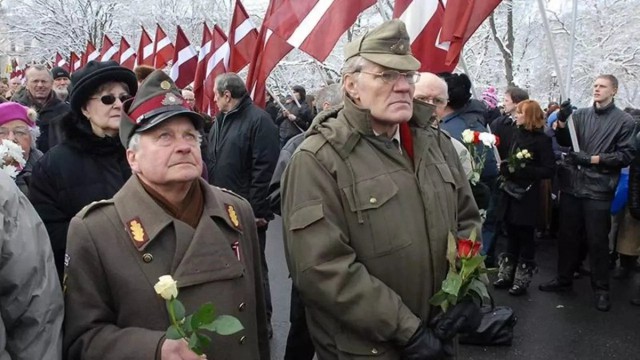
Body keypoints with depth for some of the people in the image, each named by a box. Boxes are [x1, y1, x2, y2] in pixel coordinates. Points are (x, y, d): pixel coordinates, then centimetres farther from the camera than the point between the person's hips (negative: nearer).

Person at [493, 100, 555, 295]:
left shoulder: (541, 139, -10)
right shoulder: (517, 134, 8)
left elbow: (549, 170, -14)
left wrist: (521, 171, -21)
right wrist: (505, 166, -4)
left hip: (528, 196, -6)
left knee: (525, 237, 5)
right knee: (512, 235, 14)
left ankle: (522, 280, 17)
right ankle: (507, 275, 25)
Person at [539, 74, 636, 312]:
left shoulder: (624, 121, 0)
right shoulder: (580, 114, 8)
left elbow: (626, 155, -4)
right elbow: (564, 142, 0)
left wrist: (593, 159, -12)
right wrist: (561, 121, -17)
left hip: (598, 190, -3)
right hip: (572, 186, 3)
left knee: (597, 241, 4)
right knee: (567, 236, 13)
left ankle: (601, 288, 18)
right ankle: (563, 279, 29)